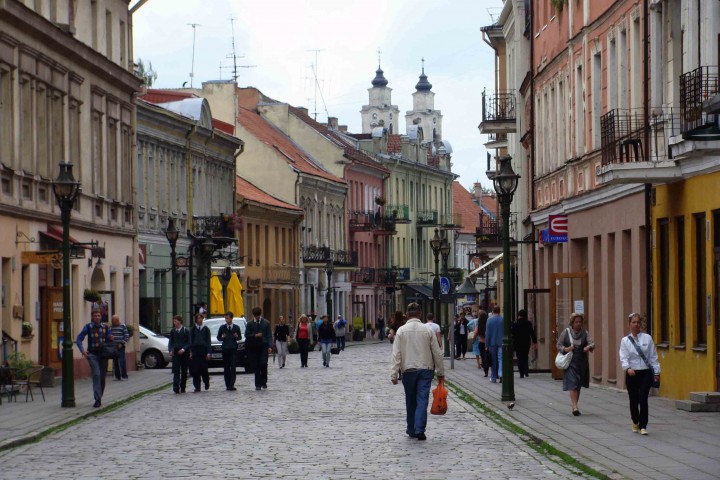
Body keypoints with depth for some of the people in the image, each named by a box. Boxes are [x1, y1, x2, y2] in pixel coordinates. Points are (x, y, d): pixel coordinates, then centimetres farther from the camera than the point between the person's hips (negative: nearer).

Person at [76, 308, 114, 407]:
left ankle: (99, 397, 24)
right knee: (96, 375, -15)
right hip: (92, 355, -3)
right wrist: (82, 350, -9)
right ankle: (97, 399, -18)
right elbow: (79, 339, 5)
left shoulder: (106, 328, 9)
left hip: (103, 354, 3)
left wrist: (111, 339, -8)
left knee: (102, 377, 7)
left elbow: (110, 340, 17)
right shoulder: (88, 327, 3)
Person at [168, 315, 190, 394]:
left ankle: (182, 388, 15)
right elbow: (170, 342, 12)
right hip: (175, 353, 1)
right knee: (176, 371, -10)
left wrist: (184, 349, -18)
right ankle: (176, 388, -19)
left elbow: (189, 342, -3)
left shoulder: (186, 330, -1)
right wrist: (170, 350, -5)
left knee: (184, 371, 5)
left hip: (184, 353, -1)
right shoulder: (173, 331, 9)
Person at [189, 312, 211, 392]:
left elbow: (208, 341, 6)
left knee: (204, 368, -3)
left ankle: (206, 382, 24)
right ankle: (197, 387, 1)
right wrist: (190, 352, -5)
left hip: (203, 350, 0)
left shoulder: (206, 329, 8)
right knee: (195, 369, -4)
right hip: (195, 351, 0)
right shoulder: (193, 329, 8)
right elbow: (190, 341, 5)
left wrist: (208, 353, -2)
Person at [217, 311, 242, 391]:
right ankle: (228, 385, 5)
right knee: (226, 368, 1)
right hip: (225, 349, 1)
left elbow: (240, 338, 13)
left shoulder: (236, 327, 8)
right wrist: (222, 337, -9)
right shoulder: (222, 327, 8)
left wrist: (237, 337, -9)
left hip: (233, 349, -1)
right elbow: (218, 338, 12)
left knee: (233, 368, -10)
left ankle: (231, 385, -14)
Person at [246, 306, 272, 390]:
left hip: (263, 346, -1)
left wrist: (270, 346, -9)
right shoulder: (250, 324, 6)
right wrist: (255, 335, -12)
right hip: (254, 346, 1)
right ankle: (258, 384, 6)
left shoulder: (266, 323, 5)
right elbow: (246, 335, 4)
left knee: (263, 363, -14)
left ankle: (263, 381, 3)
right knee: (256, 366, 0)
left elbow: (269, 335, 2)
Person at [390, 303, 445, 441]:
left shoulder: (401, 331, -2)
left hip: (408, 370, 0)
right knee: (422, 400, -3)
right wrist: (440, 372, 12)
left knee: (410, 402, 12)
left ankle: (411, 430, 18)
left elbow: (396, 354, -5)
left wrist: (394, 374, -3)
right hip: (425, 369, 0)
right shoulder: (427, 330, 0)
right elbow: (437, 353, 3)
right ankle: (419, 429, -15)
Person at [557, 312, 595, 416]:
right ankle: (575, 407, -18)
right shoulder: (566, 332, 1)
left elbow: (592, 343, -4)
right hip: (570, 362, -3)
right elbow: (559, 345, 5)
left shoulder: (585, 333, 5)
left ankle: (575, 406, 23)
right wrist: (565, 349, -15)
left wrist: (589, 347, -27)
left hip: (582, 363, 3)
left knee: (579, 385, 11)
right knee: (572, 384, -13)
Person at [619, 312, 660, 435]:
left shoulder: (647, 338, 3)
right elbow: (623, 357, -7)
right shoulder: (625, 341, 2)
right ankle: (635, 423, 33)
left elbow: (653, 356, 5)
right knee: (633, 400, 10)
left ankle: (643, 426, -7)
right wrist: (628, 368, -26)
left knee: (643, 399, -12)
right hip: (632, 373, 1)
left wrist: (656, 372, 3)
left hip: (645, 373, -1)